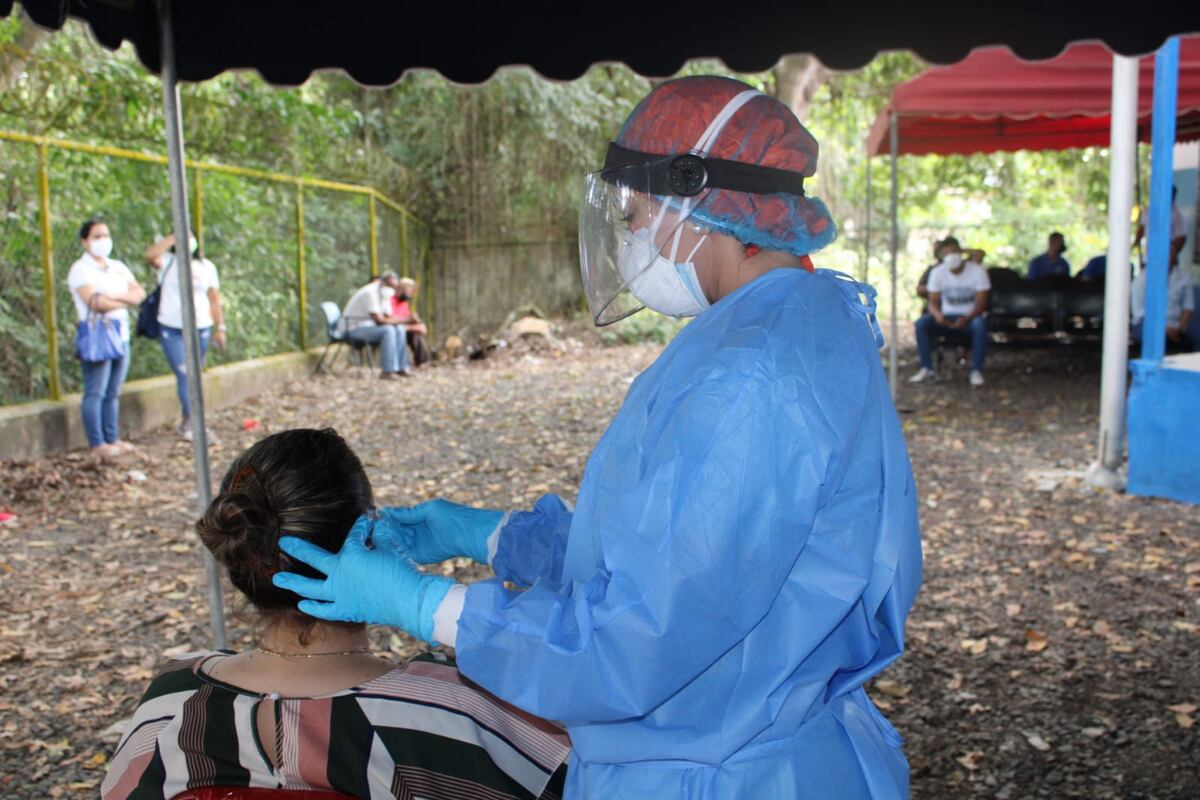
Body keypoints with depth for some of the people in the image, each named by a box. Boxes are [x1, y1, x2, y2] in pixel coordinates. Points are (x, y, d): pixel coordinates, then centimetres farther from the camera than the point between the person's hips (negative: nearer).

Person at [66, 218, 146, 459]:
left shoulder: (118, 267, 17)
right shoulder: (80, 269, -3)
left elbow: (140, 293, 5)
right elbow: (94, 303, -16)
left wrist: (115, 296, -13)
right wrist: (126, 301, -3)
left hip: (121, 335, 6)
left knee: (113, 392, 9)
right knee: (95, 393, -4)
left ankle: (113, 438, 14)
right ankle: (97, 443, -1)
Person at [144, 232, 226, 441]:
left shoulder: (207, 266, 10)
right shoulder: (167, 262, 0)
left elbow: (214, 299, 10)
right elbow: (150, 254, -23)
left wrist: (220, 328, 5)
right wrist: (173, 237, -15)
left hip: (201, 330, 3)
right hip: (172, 330, -3)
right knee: (184, 375, -12)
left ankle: (186, 424, 19)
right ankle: (192, 421, -11)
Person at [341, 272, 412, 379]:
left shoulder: (384, 294, 9)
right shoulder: (370, 293, -22)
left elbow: (388, 317, 8)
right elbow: (379, 320, -26)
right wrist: (400, 319, -17)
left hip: (367, 326, 10)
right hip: (354, 329, -10)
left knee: (399, 330, 1)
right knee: (388, 330, -28)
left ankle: (401, 368, -2)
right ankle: (387, 371, -30)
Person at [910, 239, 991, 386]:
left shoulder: (977, 271, -8)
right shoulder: (937, 272, 0)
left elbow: (981, 304, -13)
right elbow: (933, 302, -2)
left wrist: (966, 319, -34)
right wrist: (937, 314, -28)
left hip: (971, 317, -2)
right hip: (947, 317, 3)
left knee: (979, 324, -38)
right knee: (921, 323, -26)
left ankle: (976, 370, -27)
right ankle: (927, 369, -22)